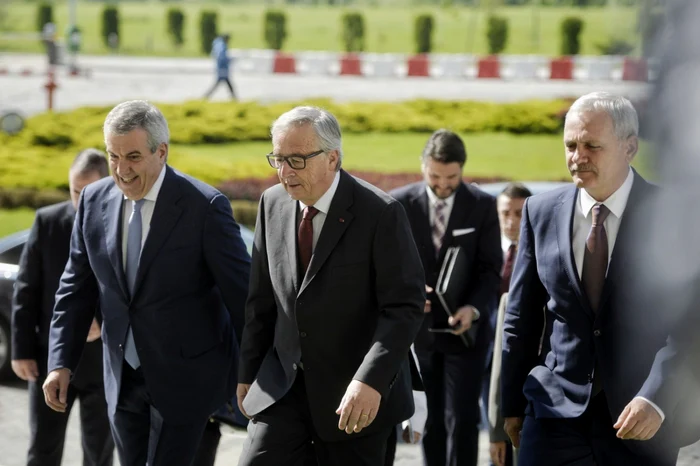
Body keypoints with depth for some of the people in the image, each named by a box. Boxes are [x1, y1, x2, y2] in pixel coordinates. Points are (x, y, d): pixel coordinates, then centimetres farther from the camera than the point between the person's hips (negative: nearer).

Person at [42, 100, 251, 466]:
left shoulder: (205, 207, -16)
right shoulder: (94, 201, 0)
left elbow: (241, 294, -10)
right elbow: (76, 288, 7)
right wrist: (61, 363, 0)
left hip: (186, 374, -5)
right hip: (124, 376, 5)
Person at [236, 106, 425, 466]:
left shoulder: (382, 214, -14)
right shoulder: (272, 204, 3)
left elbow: (405, 307, -17)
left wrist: (370, 381, -28)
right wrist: (248, 372, 14)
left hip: (358, 396, -4)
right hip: (282, 384, 4)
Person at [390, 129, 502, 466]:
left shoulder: (482, 206, -4)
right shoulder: (400, 203, -2)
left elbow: (491, 268, -4)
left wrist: (473, 308, -21)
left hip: (465, 329, -1)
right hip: (419, 327, 2)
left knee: (462, 420, -5)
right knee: (431, 421, 9)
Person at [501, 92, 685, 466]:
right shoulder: (541, 212, 4)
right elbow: (521, 319, 10)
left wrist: (655, 399, -23)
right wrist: (513, 404, 10)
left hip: (644, 420, -2)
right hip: (556, 412, 2)